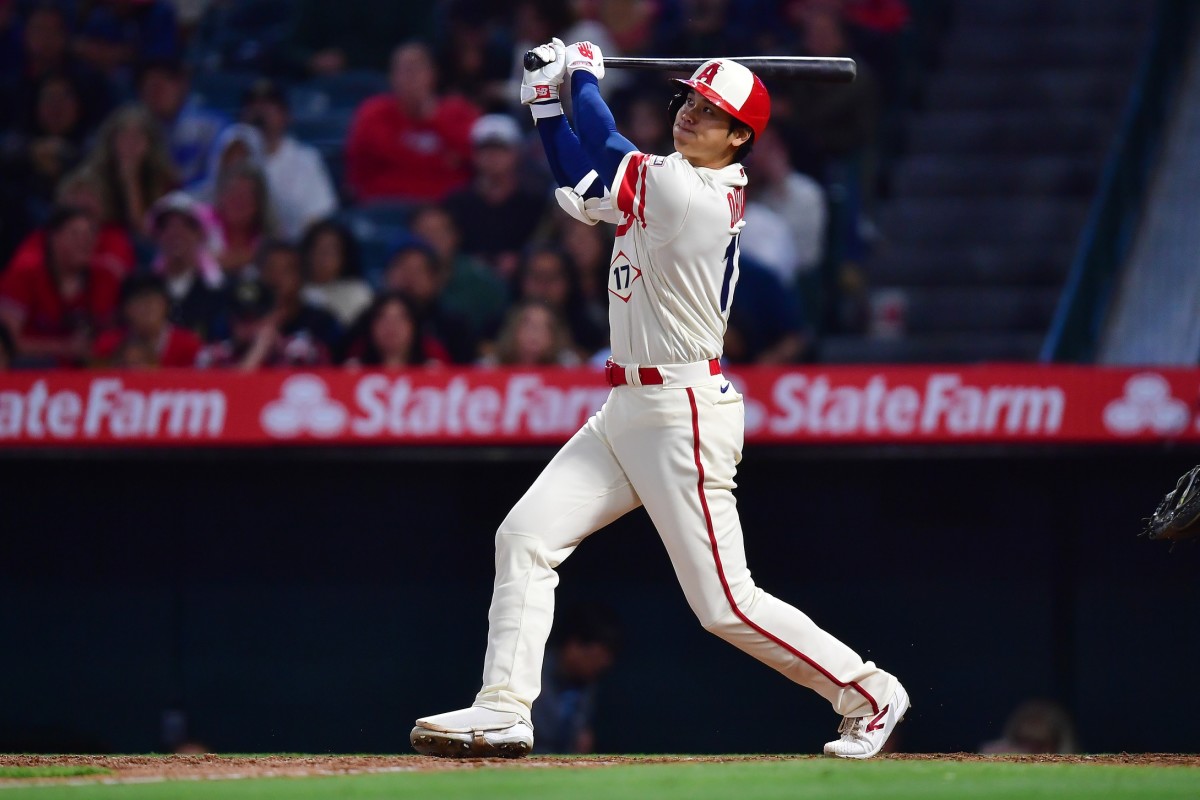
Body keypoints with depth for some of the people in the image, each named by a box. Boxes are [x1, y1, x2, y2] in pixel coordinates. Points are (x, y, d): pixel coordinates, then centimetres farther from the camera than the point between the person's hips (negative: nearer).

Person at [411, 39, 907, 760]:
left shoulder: (693, 194, -18)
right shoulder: (672, 184, 10)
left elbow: (605, 157, -16)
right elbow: (583, 189, 19)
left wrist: (586, 75, 0)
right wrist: (548, 101, 9)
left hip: (684, 415, -10)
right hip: (626, 410, 10)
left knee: (725, 604, -6)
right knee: (525, 536, 0)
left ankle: (869, 694, 9)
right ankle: (503, 712, 0)